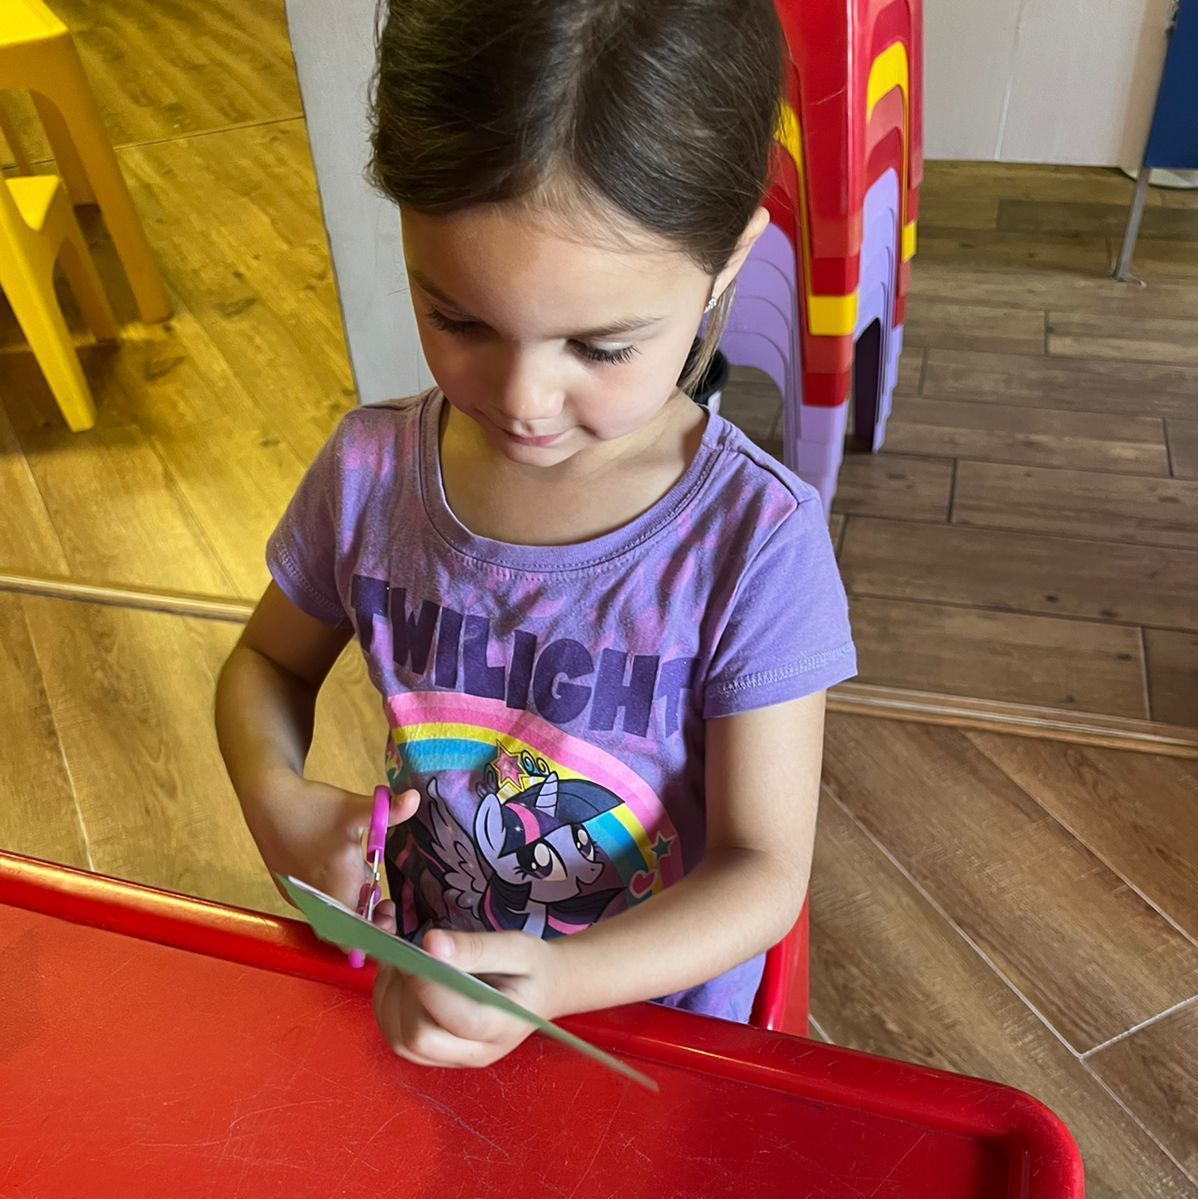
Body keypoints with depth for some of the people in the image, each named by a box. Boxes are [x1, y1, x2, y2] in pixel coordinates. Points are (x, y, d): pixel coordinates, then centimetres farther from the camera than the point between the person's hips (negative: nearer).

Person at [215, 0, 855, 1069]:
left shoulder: (753, 542, -28)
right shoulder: (372, 471, -17)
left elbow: (763, 869, -21)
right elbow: (268, 663, 2)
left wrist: (554, 980, -37)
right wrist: (277, 799, -19)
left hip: (654, 996, -2)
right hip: (421, 976, 3)